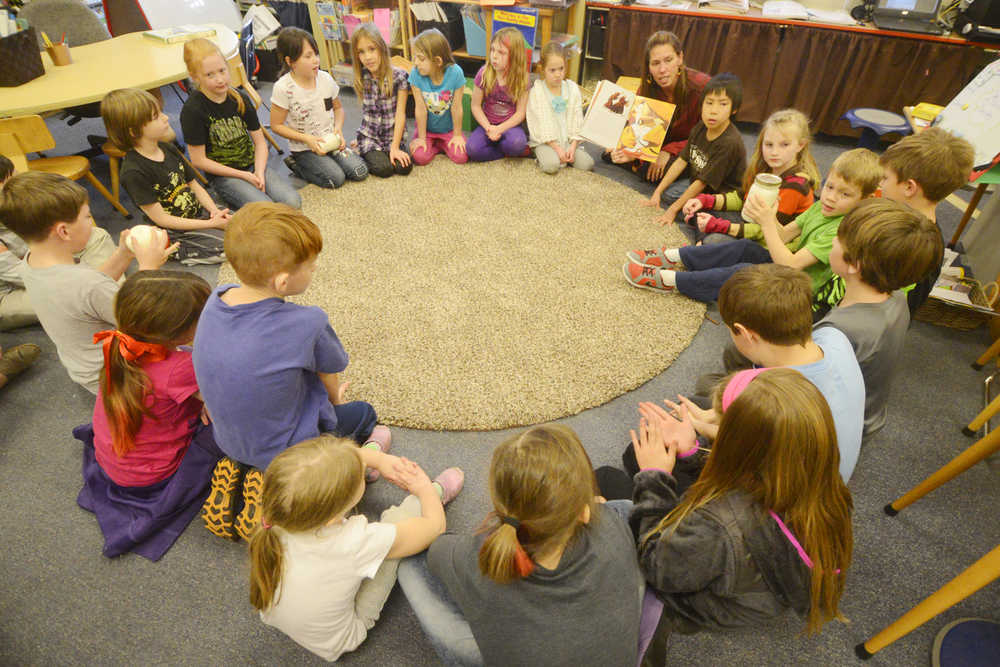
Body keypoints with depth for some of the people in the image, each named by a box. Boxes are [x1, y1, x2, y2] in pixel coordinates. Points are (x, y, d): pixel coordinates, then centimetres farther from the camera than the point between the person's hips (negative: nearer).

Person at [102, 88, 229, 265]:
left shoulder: (169, 149, 5)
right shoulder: (133, 172, -19)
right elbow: (161, 219, -19)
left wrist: (215, 211, -9)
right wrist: (211, 224, -21)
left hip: (200, 212, 8)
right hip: (176, 233, -8)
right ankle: (180, 253, -1)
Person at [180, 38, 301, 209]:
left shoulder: (240, 98, 2)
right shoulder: (193, 110, -12)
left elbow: (259, 140, 6)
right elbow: (199, 160, -11)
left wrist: (259, 173, -12)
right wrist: (244, 175, -14)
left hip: (253, 165, 5)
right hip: (223, 175, -5)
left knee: (292, 202, -19)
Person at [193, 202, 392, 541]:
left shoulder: (217, 298, -13)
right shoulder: (307, 324, -33)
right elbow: (330, 379, -12)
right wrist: (336, 400, 13)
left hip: (227, 439, 5)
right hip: (284, 450, -5)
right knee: (363, 412, 20)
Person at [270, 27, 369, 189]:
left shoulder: (325, 79, -3)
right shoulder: (283, 88, -17)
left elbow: (338, 107, 13)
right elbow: (276, 125, -11)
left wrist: (338, 127, -7)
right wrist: (307, 139, -20)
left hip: (330, 140, 4)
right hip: (303, 148, -4)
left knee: (360, 172, -14)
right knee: (336, 179, -22)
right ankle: (296, 164, 3)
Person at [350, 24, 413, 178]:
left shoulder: (399, 76, -12)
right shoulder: (361, 78, -2)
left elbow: (400, 114, -13)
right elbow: (367, 111, 6)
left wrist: (395, 147, -17)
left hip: (393, 136, 0)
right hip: (369, 136, 0)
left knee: (404, 167, -23)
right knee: (384, 168, -23)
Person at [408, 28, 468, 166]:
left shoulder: (455, 73, -25)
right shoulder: (416, 73, -22)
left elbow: (456, 107, -17)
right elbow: (420, 108, -17)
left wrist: (457, 135, -9)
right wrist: (421, 137, -11)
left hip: (449, 128, 0)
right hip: (426, 128, 0)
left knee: (461, 157, -15)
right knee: (420, 157, -19)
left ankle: (443, 143, 17)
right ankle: (433, 144, 14)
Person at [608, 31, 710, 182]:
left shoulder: (702, 87, -25)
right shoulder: (647, 87, -13)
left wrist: (669, 151, -30)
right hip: (662, 145, 4)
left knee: (648, 171, -30)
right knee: (609, 152, -13)